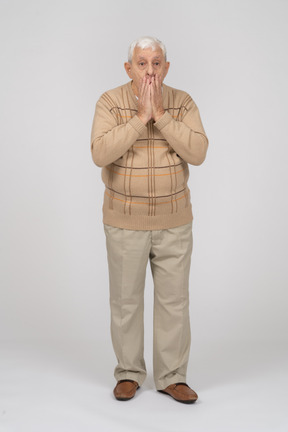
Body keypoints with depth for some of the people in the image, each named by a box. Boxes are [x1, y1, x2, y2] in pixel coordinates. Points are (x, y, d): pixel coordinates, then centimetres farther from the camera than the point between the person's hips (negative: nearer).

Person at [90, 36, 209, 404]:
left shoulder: (183, 103, -2)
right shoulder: (110, 102, -7)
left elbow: (197, 153, -15)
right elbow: (101, 154, -20)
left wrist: (160, 115, -20)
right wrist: (140, 117, -22)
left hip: (175, 221, 1)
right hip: (124, 222, -1)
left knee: (174, 299, 6)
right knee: (125, 300, 8)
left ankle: (172, 376, 19)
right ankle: (129, 373, 24)